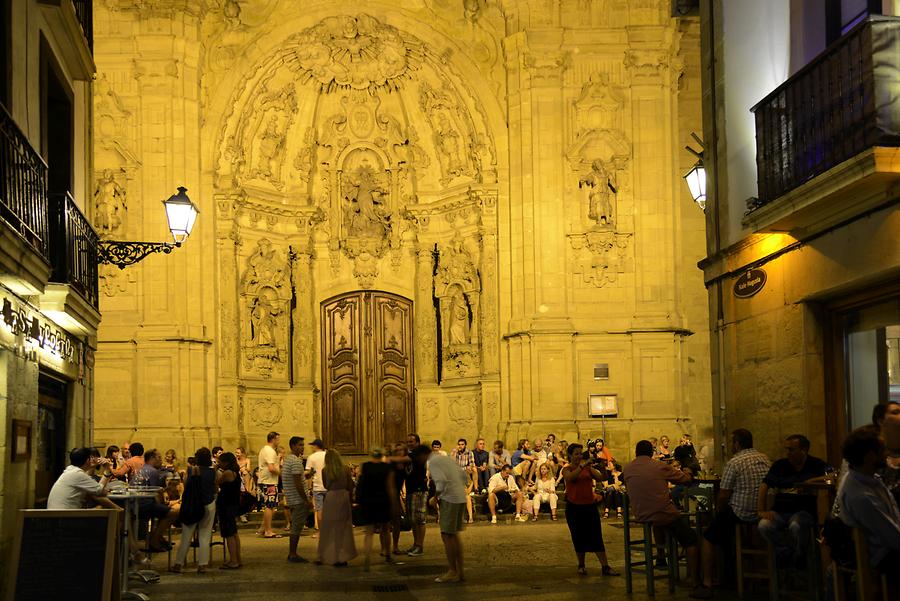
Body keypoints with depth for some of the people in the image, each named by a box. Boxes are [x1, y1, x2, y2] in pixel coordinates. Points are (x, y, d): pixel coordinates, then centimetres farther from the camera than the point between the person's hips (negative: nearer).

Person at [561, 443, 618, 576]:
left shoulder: (588, 468, 8)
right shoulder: (567, 469, 1)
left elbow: (600, 477, -7)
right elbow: (570, 477, -23)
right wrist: (582, 465, -33)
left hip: (590, 505, 2)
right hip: (574, 507, -2)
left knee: (597, 537, -3)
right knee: (579, 538, 5)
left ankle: (605, 567, -5)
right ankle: (581, 565, 22)